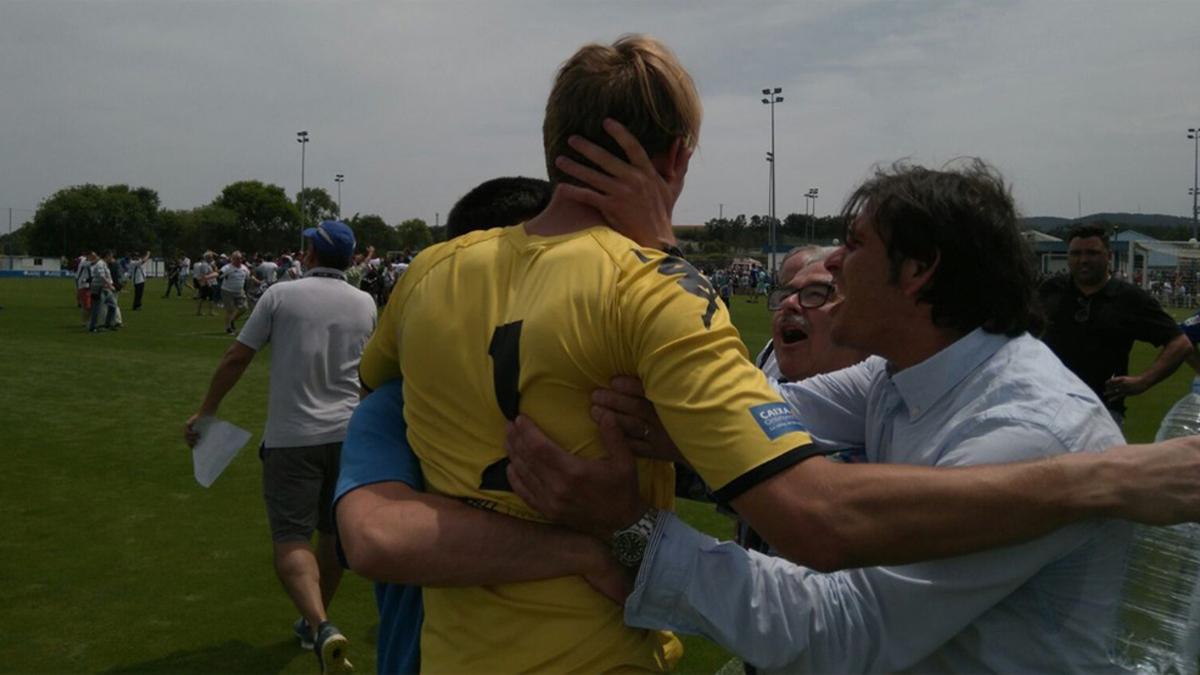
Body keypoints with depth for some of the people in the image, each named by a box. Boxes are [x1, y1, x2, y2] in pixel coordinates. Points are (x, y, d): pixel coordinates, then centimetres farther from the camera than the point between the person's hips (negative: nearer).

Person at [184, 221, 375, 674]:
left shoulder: (281, 295, -5)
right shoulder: (365, 304, 5)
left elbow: (237, 357, -3)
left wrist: (206, 411, 7)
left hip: (291, 436, -4)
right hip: (348, 433, 4)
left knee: (291, 541, -3)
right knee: (334, 534, 17)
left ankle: (321, 627, -24)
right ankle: (314, 623, 32)